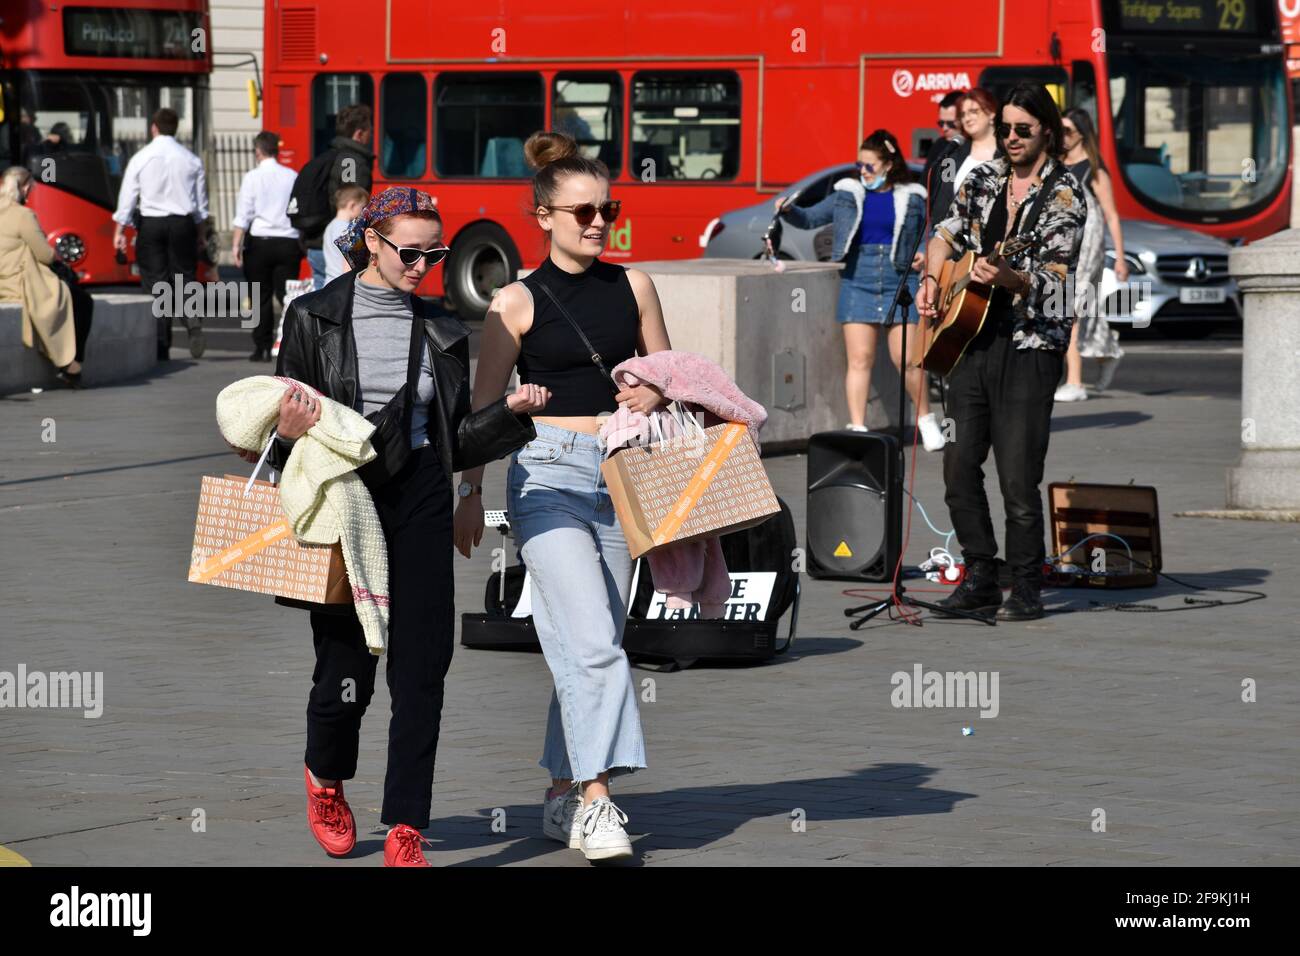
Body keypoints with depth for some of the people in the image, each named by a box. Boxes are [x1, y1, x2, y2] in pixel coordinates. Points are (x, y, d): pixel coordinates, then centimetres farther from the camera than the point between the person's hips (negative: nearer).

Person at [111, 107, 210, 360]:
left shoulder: (141, 158, -2)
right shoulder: (191, 160, 3)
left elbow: (127, 197, -1)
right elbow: (201, 202, 8)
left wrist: (120, 231, 6)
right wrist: (202, 233, 17)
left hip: (151, 225, -1)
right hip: (183, 223, 1)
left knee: (155, 282, 2)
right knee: (184, 278, 9)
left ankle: (161, 346, -1)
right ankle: (194, 324, -17)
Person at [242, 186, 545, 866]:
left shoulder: (441, 334, 12)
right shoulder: (315, 318, 2)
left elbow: (457, 443, 14)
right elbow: (283, 428, 3)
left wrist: (511, 412, -2)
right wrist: (291, 435, -19)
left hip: (419, 504, 3)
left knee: (421, 668, -6)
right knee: (346, 666, 0)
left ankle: (404, 834, -3)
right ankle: (325, 778, 34)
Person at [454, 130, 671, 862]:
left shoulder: (633, 286, 10)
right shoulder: (519, 301, -1)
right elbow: (484, 406, 2)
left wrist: (654, 396, -3)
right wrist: (471, 491, -2)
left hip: (620, 476, 4)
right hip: (549, 472, -4)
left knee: (588, 648, 8)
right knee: (594, 643, -16)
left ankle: (564, 793, 18)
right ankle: (596, 799, -19)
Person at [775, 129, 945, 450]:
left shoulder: (912, 198, 5)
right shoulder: (848, 194, 9)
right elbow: (810, 219, 13)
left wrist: (924, 255, -4)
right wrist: (788, 211, -6)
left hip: (901, 284, -2)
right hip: (858, 284, 2)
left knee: (907, 358, -6)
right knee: (859, 359, -2)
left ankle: (926, 420, 13)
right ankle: (857, 429, 1)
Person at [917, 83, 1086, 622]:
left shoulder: (1064, 198, -6)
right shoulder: (982, 180, 12)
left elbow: (1049, 279, -13)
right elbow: (946, 235, 24)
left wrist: (1006, 277, -32)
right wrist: (932, 281, 5)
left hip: (1029, 348, -6)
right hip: (972, 339, 6)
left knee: (1018, 480, -8)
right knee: (959, 466, 5)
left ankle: (1027, 591, 1)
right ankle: (980, 580, 16)